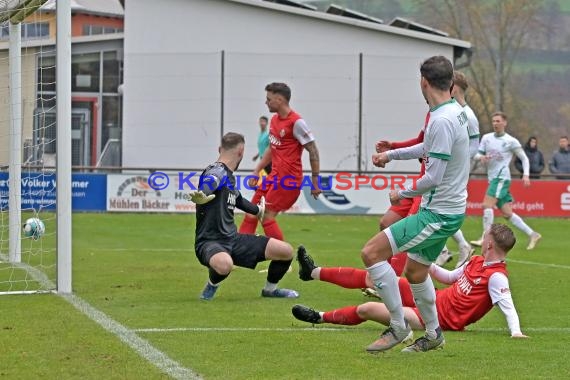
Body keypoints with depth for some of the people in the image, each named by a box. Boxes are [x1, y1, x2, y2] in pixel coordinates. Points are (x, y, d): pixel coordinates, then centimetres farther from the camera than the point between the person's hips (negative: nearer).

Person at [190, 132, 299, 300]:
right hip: (210, 242, -9)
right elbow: (205, 190, -38)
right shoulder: (217, 172, -15)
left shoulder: (229, 176, 15)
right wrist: (199, 197, -62)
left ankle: (270, 289, 30)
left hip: (232, 239, 9)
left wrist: (257, 210, 55)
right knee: (225, 265, -43)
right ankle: (212, 286, -7)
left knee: (286, 251, 3)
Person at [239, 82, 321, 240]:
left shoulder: (296, 122, -15)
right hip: (274, 176, 9)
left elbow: (313, 151, -14)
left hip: (288, 179, -9)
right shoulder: (274, 120, 12)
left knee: (268, 217, -12)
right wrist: (256, 172, 21)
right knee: (252, 213, 6)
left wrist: (315, 182, -13)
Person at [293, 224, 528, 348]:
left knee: (366, 309, -8)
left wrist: (516, 331, -43)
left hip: (440, 317, -9)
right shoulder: (477, 262, 10)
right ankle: (315, 272, 23)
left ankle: (320, 317, 17)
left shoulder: (496, 277, -19)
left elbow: (508, 307, -27)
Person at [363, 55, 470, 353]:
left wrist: (402, 193, -8)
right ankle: (433, 334, 37)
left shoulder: (442, 121, -23)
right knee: (414, 271, 23)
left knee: (372, 252, -14)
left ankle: (398, 326, -7)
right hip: (446, 209, 10)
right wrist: (390, 154, 35)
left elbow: (433, 177, -24)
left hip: (438, 213, -10)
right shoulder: (454, 112, 8)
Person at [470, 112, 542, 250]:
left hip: (502, 178, -6)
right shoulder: (486, 138, 11)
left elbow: (524, 158, 3)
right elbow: (477, 155, 12)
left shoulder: (511, 141, -3)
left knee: (487, 204, -20)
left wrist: (526, 174, -10)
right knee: (507, 213, 6)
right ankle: (532, 235, 13)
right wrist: (481, 157, -11)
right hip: (492, 178, 6)